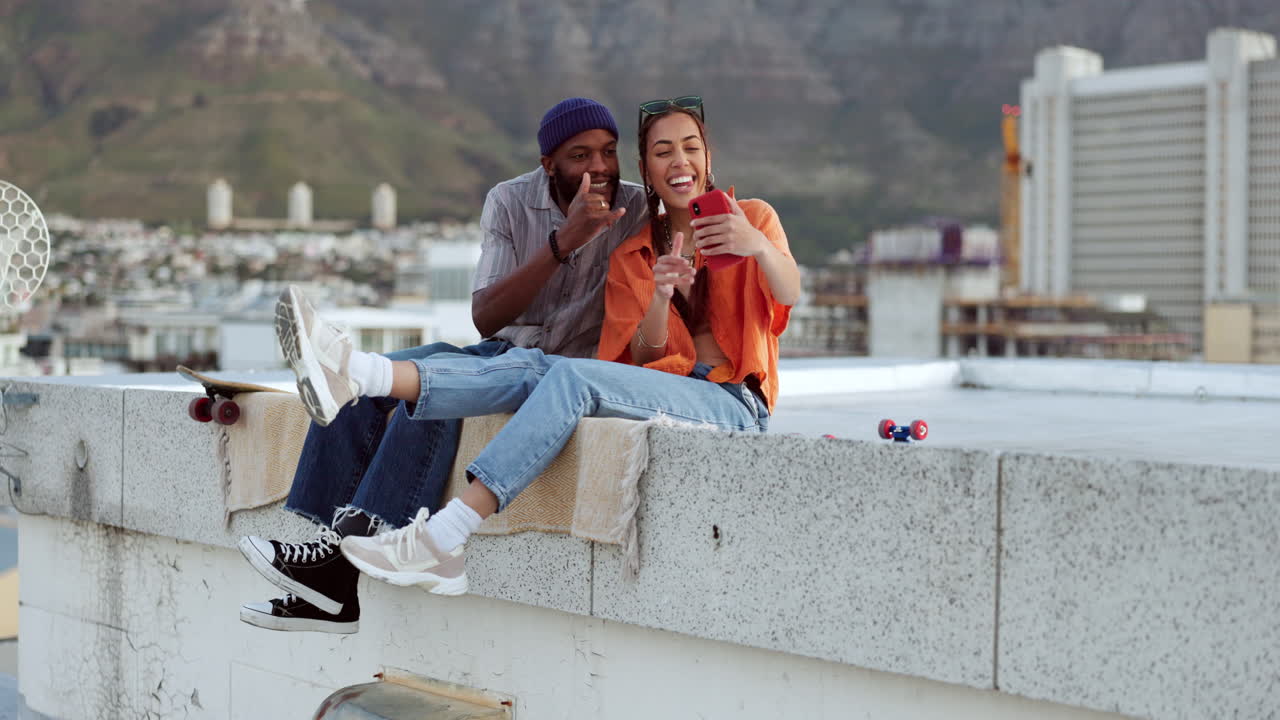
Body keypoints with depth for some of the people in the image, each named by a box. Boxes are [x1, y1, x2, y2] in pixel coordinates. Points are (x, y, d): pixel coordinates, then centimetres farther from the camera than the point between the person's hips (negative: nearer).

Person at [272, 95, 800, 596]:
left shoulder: (751, 218, 9)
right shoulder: (630, 257, 19)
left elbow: (788, 294, -12)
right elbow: (644, 357, 4)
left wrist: (760, 247, -35)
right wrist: (660, 298, -17)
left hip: (734, 405, -4)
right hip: (661, 397, 4)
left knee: (571, 375, -30)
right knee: (529, 367, -23)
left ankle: (444, 541, -42)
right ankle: (351, 373, -42)